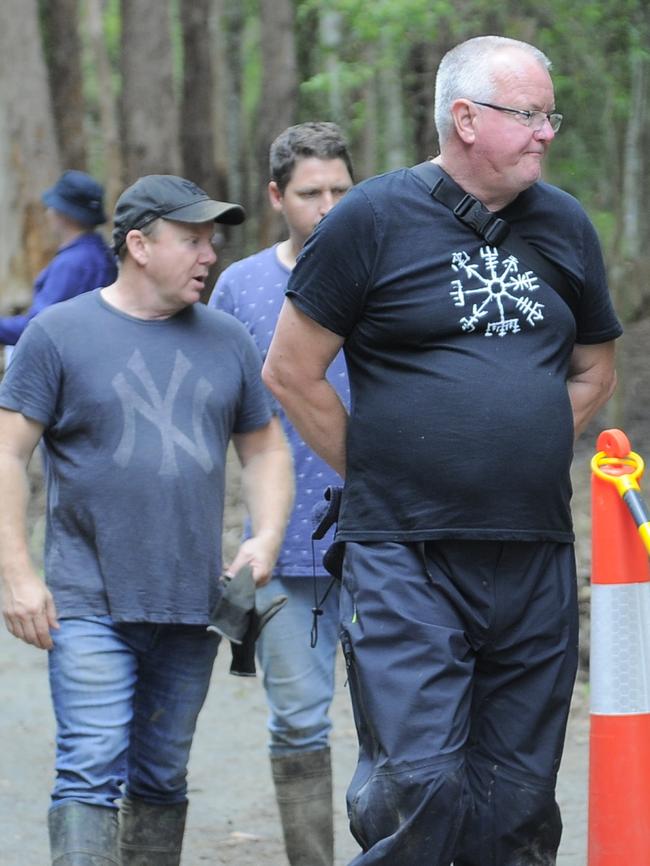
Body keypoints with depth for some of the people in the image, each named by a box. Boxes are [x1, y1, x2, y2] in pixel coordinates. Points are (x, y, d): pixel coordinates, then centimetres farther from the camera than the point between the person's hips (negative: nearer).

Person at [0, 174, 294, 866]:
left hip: (193, 603, 4)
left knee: (163, 779, 11)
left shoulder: (226, 341, 12)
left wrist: (266, 538, 3)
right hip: (89, 604, -4)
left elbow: (265, 448, 20)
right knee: (91, 771, -14)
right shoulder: (59, 334, -1)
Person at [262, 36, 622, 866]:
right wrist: (375, 479, 2)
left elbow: (594, 369, 24)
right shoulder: (374, 219, -4)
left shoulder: (563, 223, 11)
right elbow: (289, 371, -1)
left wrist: (527, 456, 12)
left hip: (536, 561, 5)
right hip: (406, 556, -5)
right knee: (419, 783, -16)